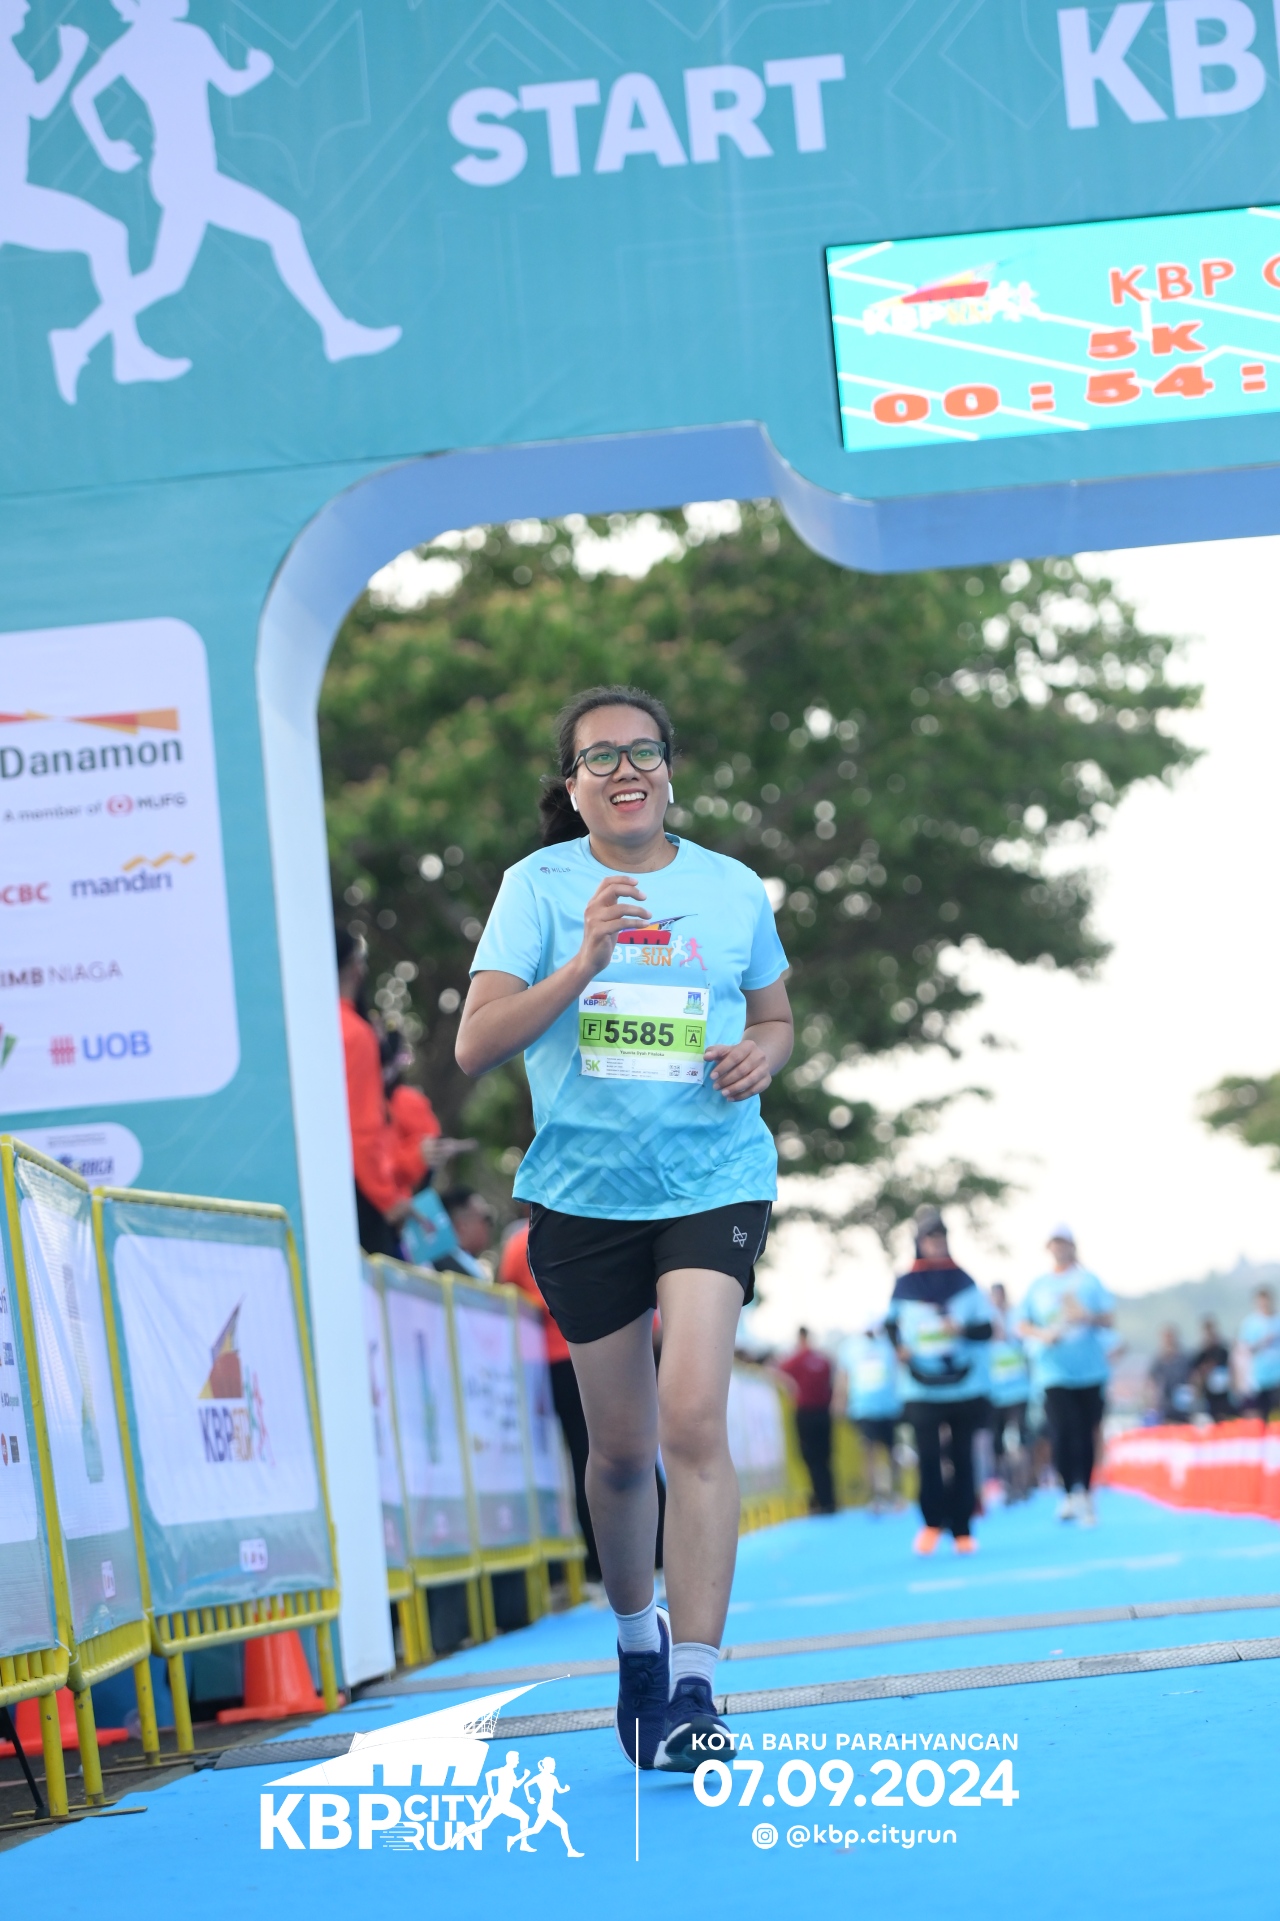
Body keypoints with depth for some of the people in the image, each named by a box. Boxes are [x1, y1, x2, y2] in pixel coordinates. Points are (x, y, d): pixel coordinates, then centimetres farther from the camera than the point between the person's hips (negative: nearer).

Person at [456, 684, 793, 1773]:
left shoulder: (734, 889, 4)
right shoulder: (538, 886, -1)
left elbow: (775, 1021, 20)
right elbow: (476, 1047, -10)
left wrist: (761, 1056, -3)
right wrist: (584, 962, -23)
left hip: (713, 1182, -1)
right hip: (582, 1190, 1)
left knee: (693, 1418, -18)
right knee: (621, 1447, 10)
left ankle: (693, 1686, -17)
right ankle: (635, 1633, 37)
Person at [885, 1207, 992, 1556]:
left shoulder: (964, 1282, 6)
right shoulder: (905, 1285, 5)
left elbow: (986, 1328, 4)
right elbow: (892, 1324, 16)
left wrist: (963, 1329, -16)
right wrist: (899, 1346, -4)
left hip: (965, 1387, 1)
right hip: (921, 1389, -1)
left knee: (962, 1458, 3)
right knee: (928, 1456, -9)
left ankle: (962, 1529, 10)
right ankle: (932, 1522, 9)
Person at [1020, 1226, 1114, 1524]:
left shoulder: (1088, 1280, 8)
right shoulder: (1038, 1286, 11)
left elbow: (1109, 1318, 4)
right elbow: (1022, 1327, 10)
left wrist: (1087, 1318, -17)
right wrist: (1043, 1334, -10)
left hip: (1089, 1372, 0)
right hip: (1054, 1373, 0)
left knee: (1086, 1435, 1)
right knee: (1061, 1432, -14)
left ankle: (1086, 1496, 10)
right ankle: (1070, 1494, -3)